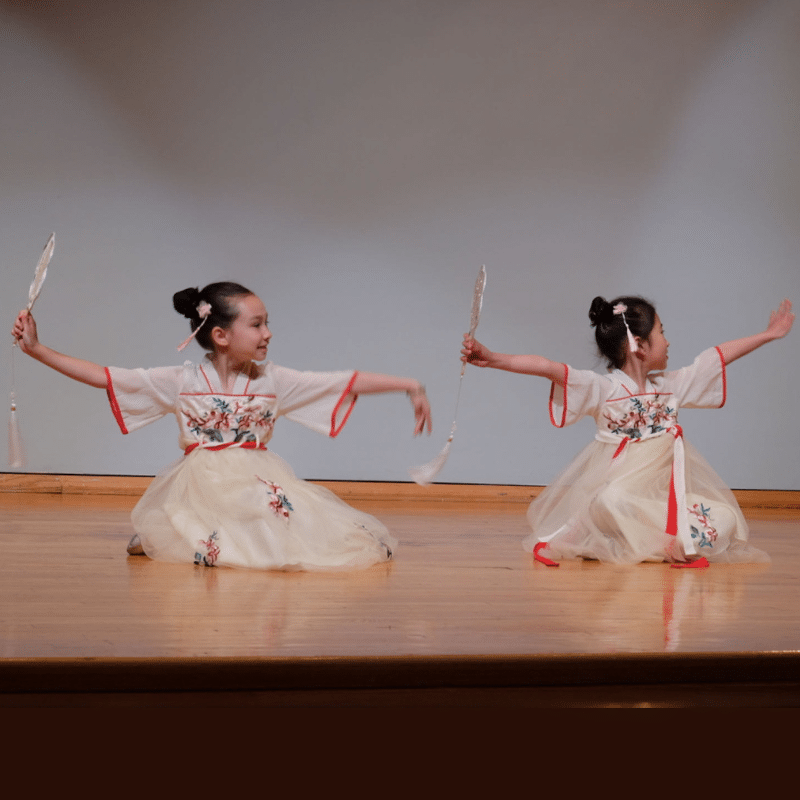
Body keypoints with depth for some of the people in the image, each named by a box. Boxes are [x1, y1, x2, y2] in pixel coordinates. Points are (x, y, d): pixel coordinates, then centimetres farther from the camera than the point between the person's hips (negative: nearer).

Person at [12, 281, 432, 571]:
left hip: (260, 489, 3)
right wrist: (37, 349, -7)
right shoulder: (181, 382, -1)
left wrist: (408, 385, -3)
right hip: (202, 488, -2)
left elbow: (348, 382, 2)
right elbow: (103, 376, -2)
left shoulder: (273, 380, 4)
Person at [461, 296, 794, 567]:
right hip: (620, 485, -6)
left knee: (723, 520, -14)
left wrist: (768, 334, 27)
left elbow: (720, 356, 20)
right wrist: (491, 358, -32)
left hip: (667, 493, 6)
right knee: (614, 502, -40)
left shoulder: (673, 384, 11)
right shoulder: (601, 389, -7)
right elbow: (546, 367, -21)